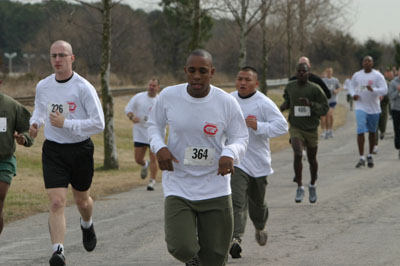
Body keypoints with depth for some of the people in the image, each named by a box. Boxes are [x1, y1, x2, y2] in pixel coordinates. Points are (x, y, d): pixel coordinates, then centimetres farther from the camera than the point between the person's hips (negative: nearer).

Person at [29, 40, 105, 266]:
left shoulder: (84, 88, -14)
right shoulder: (43, 86, 1)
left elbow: (98, 124, -16)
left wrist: (66, 123, -21)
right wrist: (35, 123, 1)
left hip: (80, 149, -2)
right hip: (53, 150, 2)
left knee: (82, 200, 18)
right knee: (57, 202, -14)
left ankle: (87, 225, 52)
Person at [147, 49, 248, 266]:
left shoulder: (227, 103, -8)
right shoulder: (168, 96, -6)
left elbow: (240, 138, 2)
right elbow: (154, 124, 12)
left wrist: (229, 154, -22)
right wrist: (159, 147, -10)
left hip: (215, 189, 1)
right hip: (178, 187, -1)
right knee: (181, 248, -19)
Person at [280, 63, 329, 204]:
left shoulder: (315, 89, -8)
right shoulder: (290, 87, 2)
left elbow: (325, 108, -8)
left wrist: (310, 104, -24)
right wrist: (282, 107, 1)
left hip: (311, 129, 0)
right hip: (296, 128, 1)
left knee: (312, 159, 12)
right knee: (298, 155, -21)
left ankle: (312, 185, 37)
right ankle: (300, 188, -13)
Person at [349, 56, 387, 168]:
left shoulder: (377, 76, -5)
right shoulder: (357, 75, 3)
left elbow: (384, 90, -12)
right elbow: (352, 87, 18)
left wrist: (373, 90, -30)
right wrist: (353, 95, -4)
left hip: (374, 108, 0)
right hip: (360, 107, 0)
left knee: (372, 132, 12)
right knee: (360, 131, -14)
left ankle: (370, 156, 29)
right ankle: (361, 158, -16)